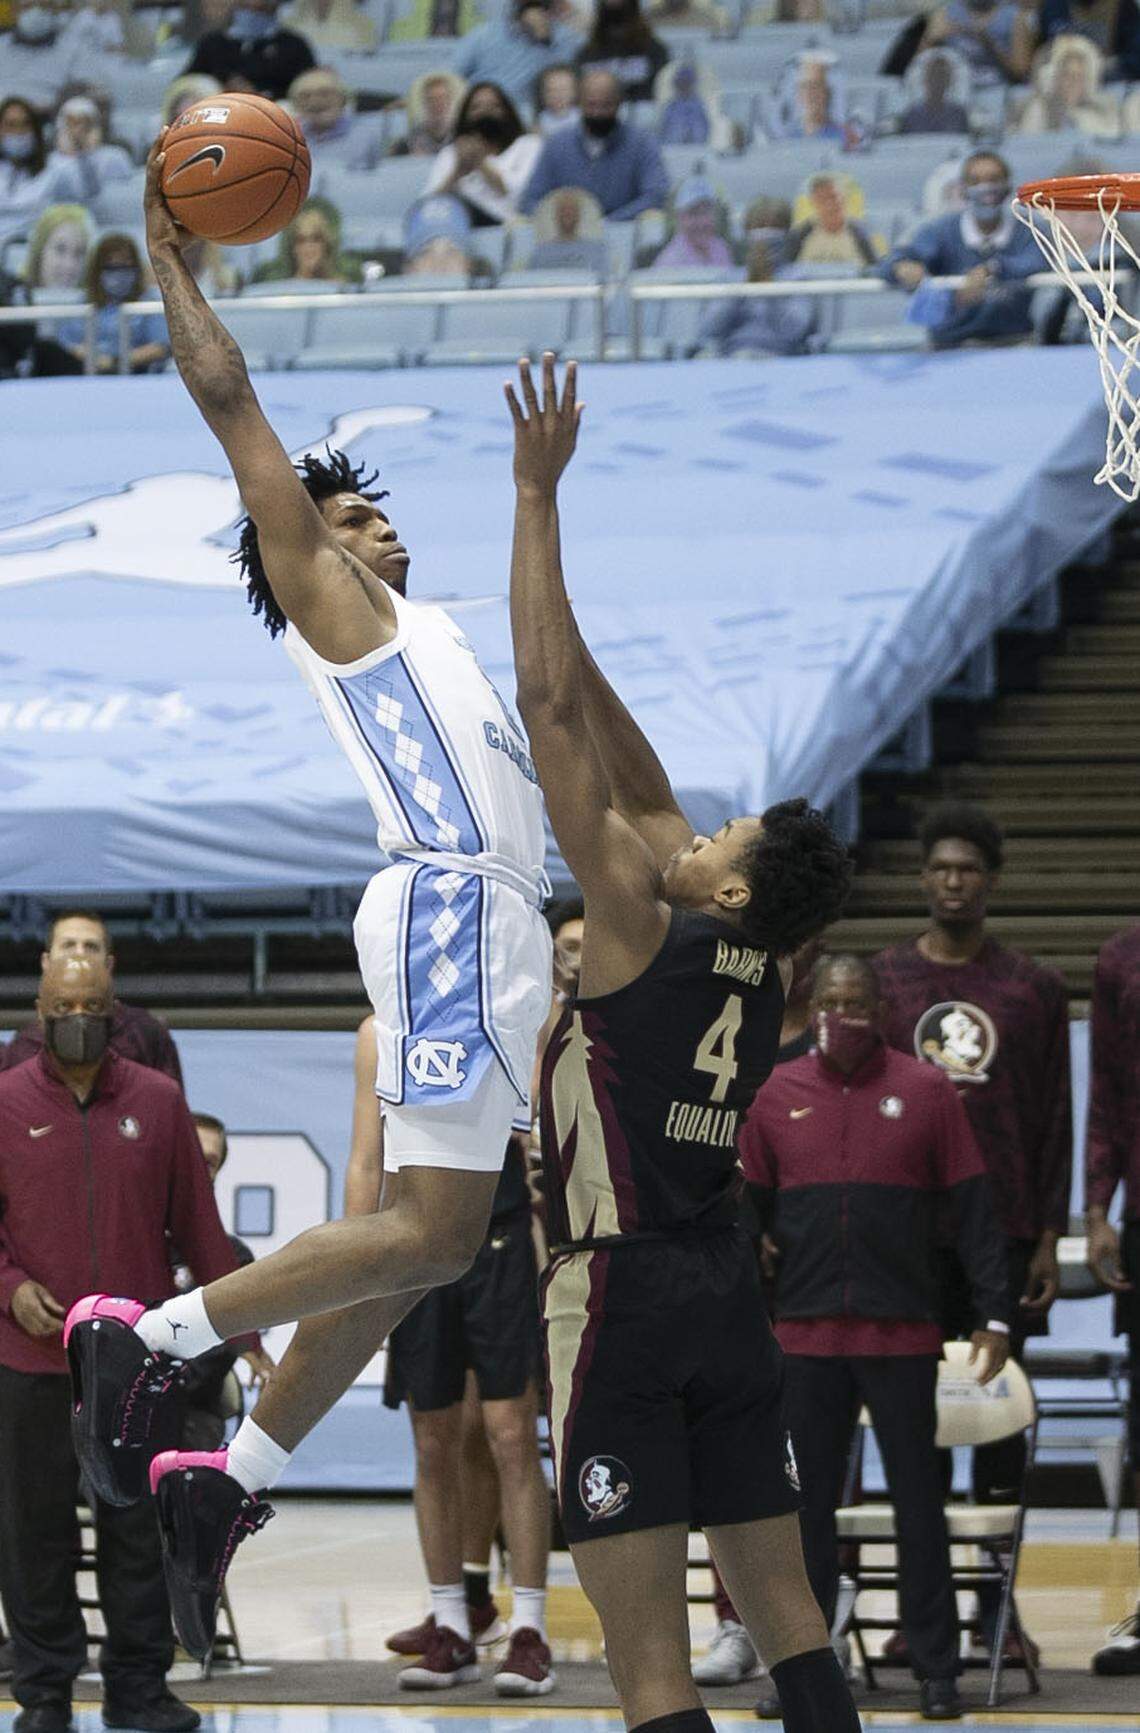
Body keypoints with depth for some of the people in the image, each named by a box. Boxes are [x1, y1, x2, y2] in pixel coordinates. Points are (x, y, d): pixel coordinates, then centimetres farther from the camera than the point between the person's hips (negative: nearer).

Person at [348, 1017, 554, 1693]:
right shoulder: (380, 1034, 11)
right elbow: (367, 1163, 13)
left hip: (500, 1245, -3)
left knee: (512, 1435, -8)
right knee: (435, 1446, 6)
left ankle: (530, 1629, -6)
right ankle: (451, 1630, 14)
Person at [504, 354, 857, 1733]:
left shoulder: (642, 931, -10)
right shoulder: (762, 967, 8)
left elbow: (549, 708, -12)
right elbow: (640, 787, 20)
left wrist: (535, 495, -9)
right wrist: (571, 652, 19)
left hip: (622, 1297, -8)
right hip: (727, 1294, 8)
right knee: (781, 1607, 12)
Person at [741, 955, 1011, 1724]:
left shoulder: (925, 1091, 1)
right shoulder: (778, 1096, 7)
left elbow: (974, 1212, 1)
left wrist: (994, 1314, -4)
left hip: (903, 1334, -2)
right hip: (808, 1334, 2)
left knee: (918, 1502, 1)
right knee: (808, 1505, 6)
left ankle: (938, 1670, 7)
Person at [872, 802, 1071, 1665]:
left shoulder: (1035, 990, 6)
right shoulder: (881, 981, 6)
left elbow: (1056, 1124, 6)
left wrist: (1049, 1237, -1)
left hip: (1005, 1230, 0)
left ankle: (996, 1604, 7)